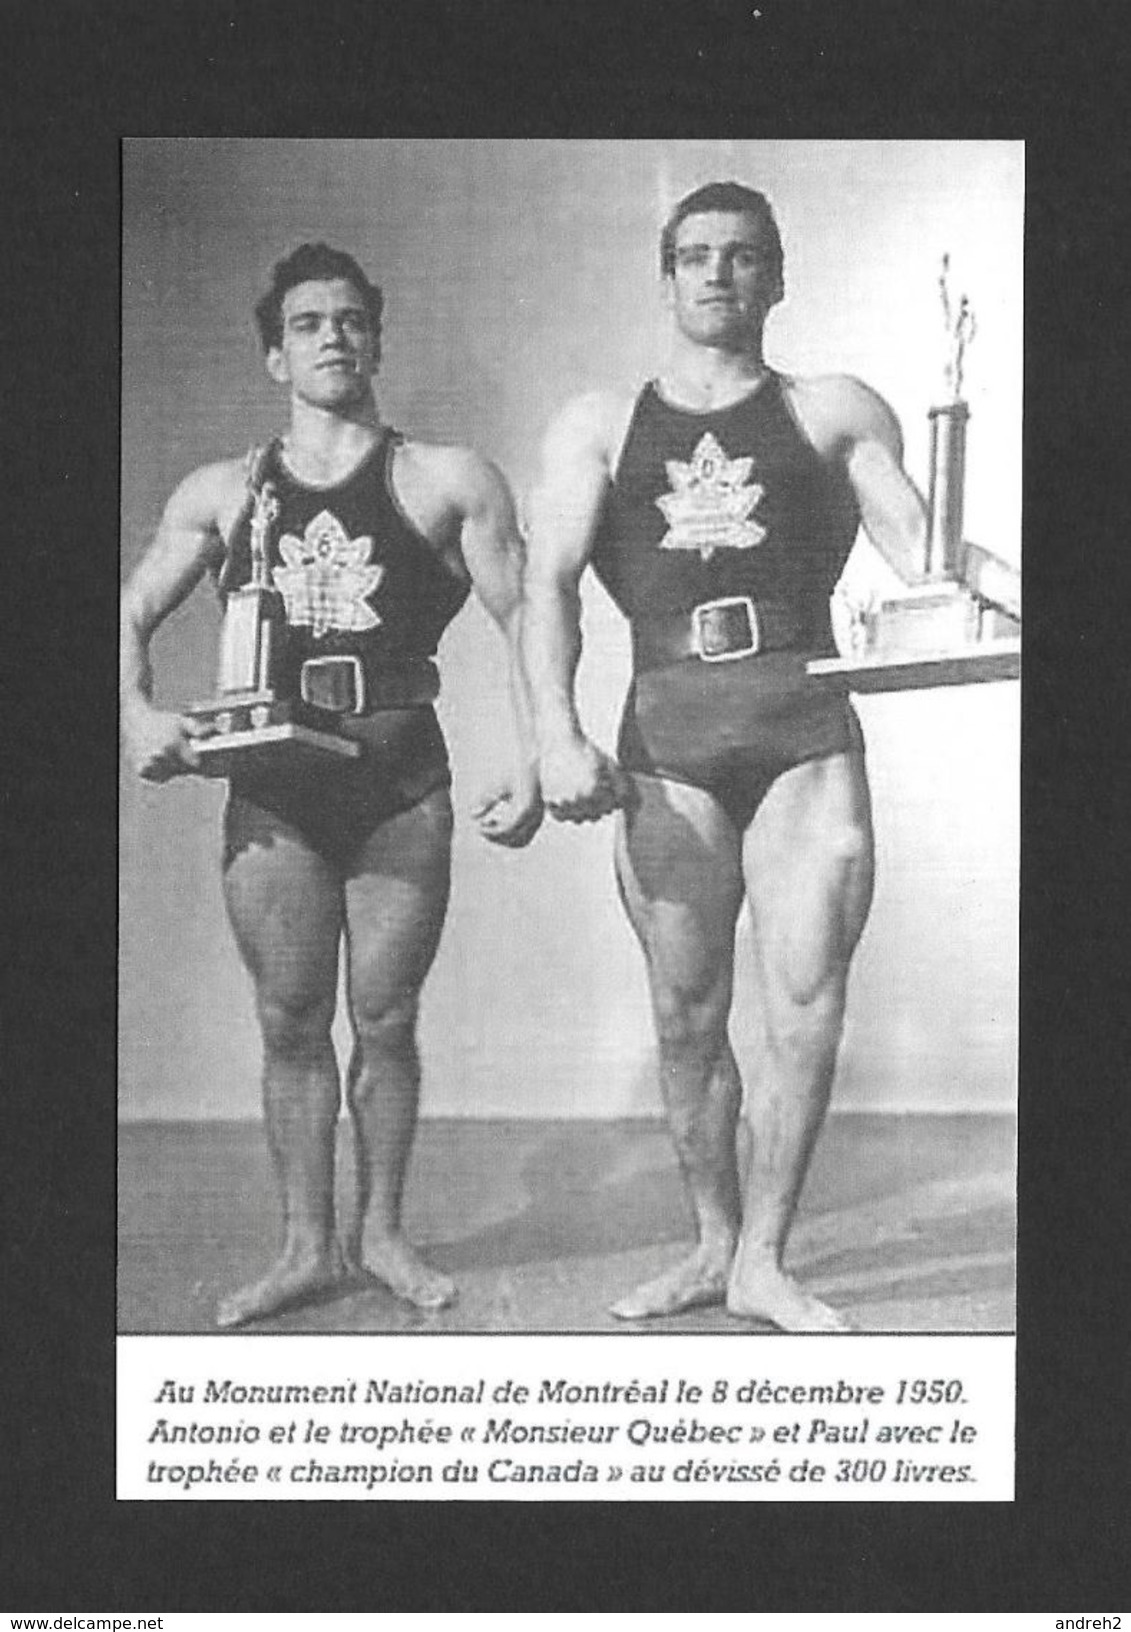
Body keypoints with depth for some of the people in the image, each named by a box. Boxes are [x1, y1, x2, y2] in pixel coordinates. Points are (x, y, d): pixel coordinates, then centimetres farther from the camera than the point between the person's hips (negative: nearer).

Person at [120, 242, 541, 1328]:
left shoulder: (447, 483, 5)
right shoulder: (222, 494, 11)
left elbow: (525, 624, 2)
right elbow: (134, 614, 12)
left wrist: (530, 768, -9)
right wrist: (137, 711, -9)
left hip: (401, 787, -1)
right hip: (272, 789, 2)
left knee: (385, 1019, 4)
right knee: (290, 1023, 5)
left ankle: (379, 1232, 20)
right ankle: (308, 1247, 14)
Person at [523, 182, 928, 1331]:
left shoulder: (834, 413, 13)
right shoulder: (599, 426, 14)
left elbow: (923, 550, 4)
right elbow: (549, 584, 3)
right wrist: (557, 733, -12)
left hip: (806, 729, -1)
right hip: (666, 739, 1)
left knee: (806, 1013, -4)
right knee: (686, 1022, 7)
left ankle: (762, 1262, 11)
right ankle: (712, 1246, 23)